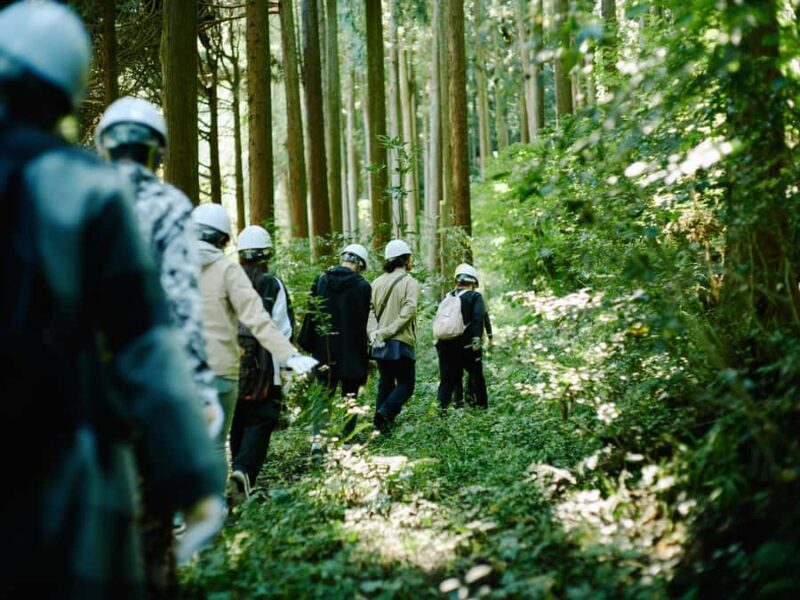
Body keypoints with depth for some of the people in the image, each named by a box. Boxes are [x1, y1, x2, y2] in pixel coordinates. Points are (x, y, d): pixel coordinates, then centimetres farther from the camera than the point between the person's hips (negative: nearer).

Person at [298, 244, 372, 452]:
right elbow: (362, 323, -7)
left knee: (324, 394, 11)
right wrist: (364, 356, 1)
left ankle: (318, 438, -1)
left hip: (324, 350, 3)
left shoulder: (321, 280, 0)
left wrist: (308, 345, 9)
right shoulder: (362, 286, -10)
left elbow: (311, 315, 2)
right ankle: (346, 439, 10)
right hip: (350, 352, -3)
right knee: (349, 396, 9)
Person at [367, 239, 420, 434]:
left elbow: (369, 309, -2)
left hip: (380, 343, 6)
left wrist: (374, 332, -10)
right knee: (406, 384, 3)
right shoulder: (410, 282, -7)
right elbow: (408, 311, -19)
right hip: (401, 342, -5)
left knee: (385, 382, 16)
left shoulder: (377, 283, 8)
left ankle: (381, 424, 13)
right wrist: (388, 331, -16)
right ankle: (385, 413, -19)